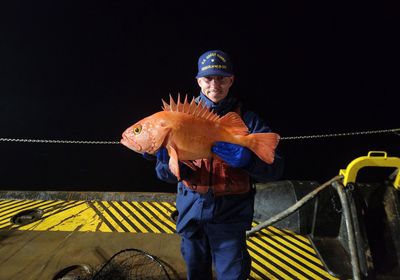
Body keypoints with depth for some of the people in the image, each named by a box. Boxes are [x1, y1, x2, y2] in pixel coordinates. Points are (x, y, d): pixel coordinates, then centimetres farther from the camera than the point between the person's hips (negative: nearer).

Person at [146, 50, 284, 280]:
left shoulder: (247, 119, -6)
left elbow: (275, 168, -13)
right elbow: (169, 175, -4)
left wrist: (247, 160, -32)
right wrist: (169, 162, -26)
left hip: (230, 214, -2)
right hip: (191, 209, 3)